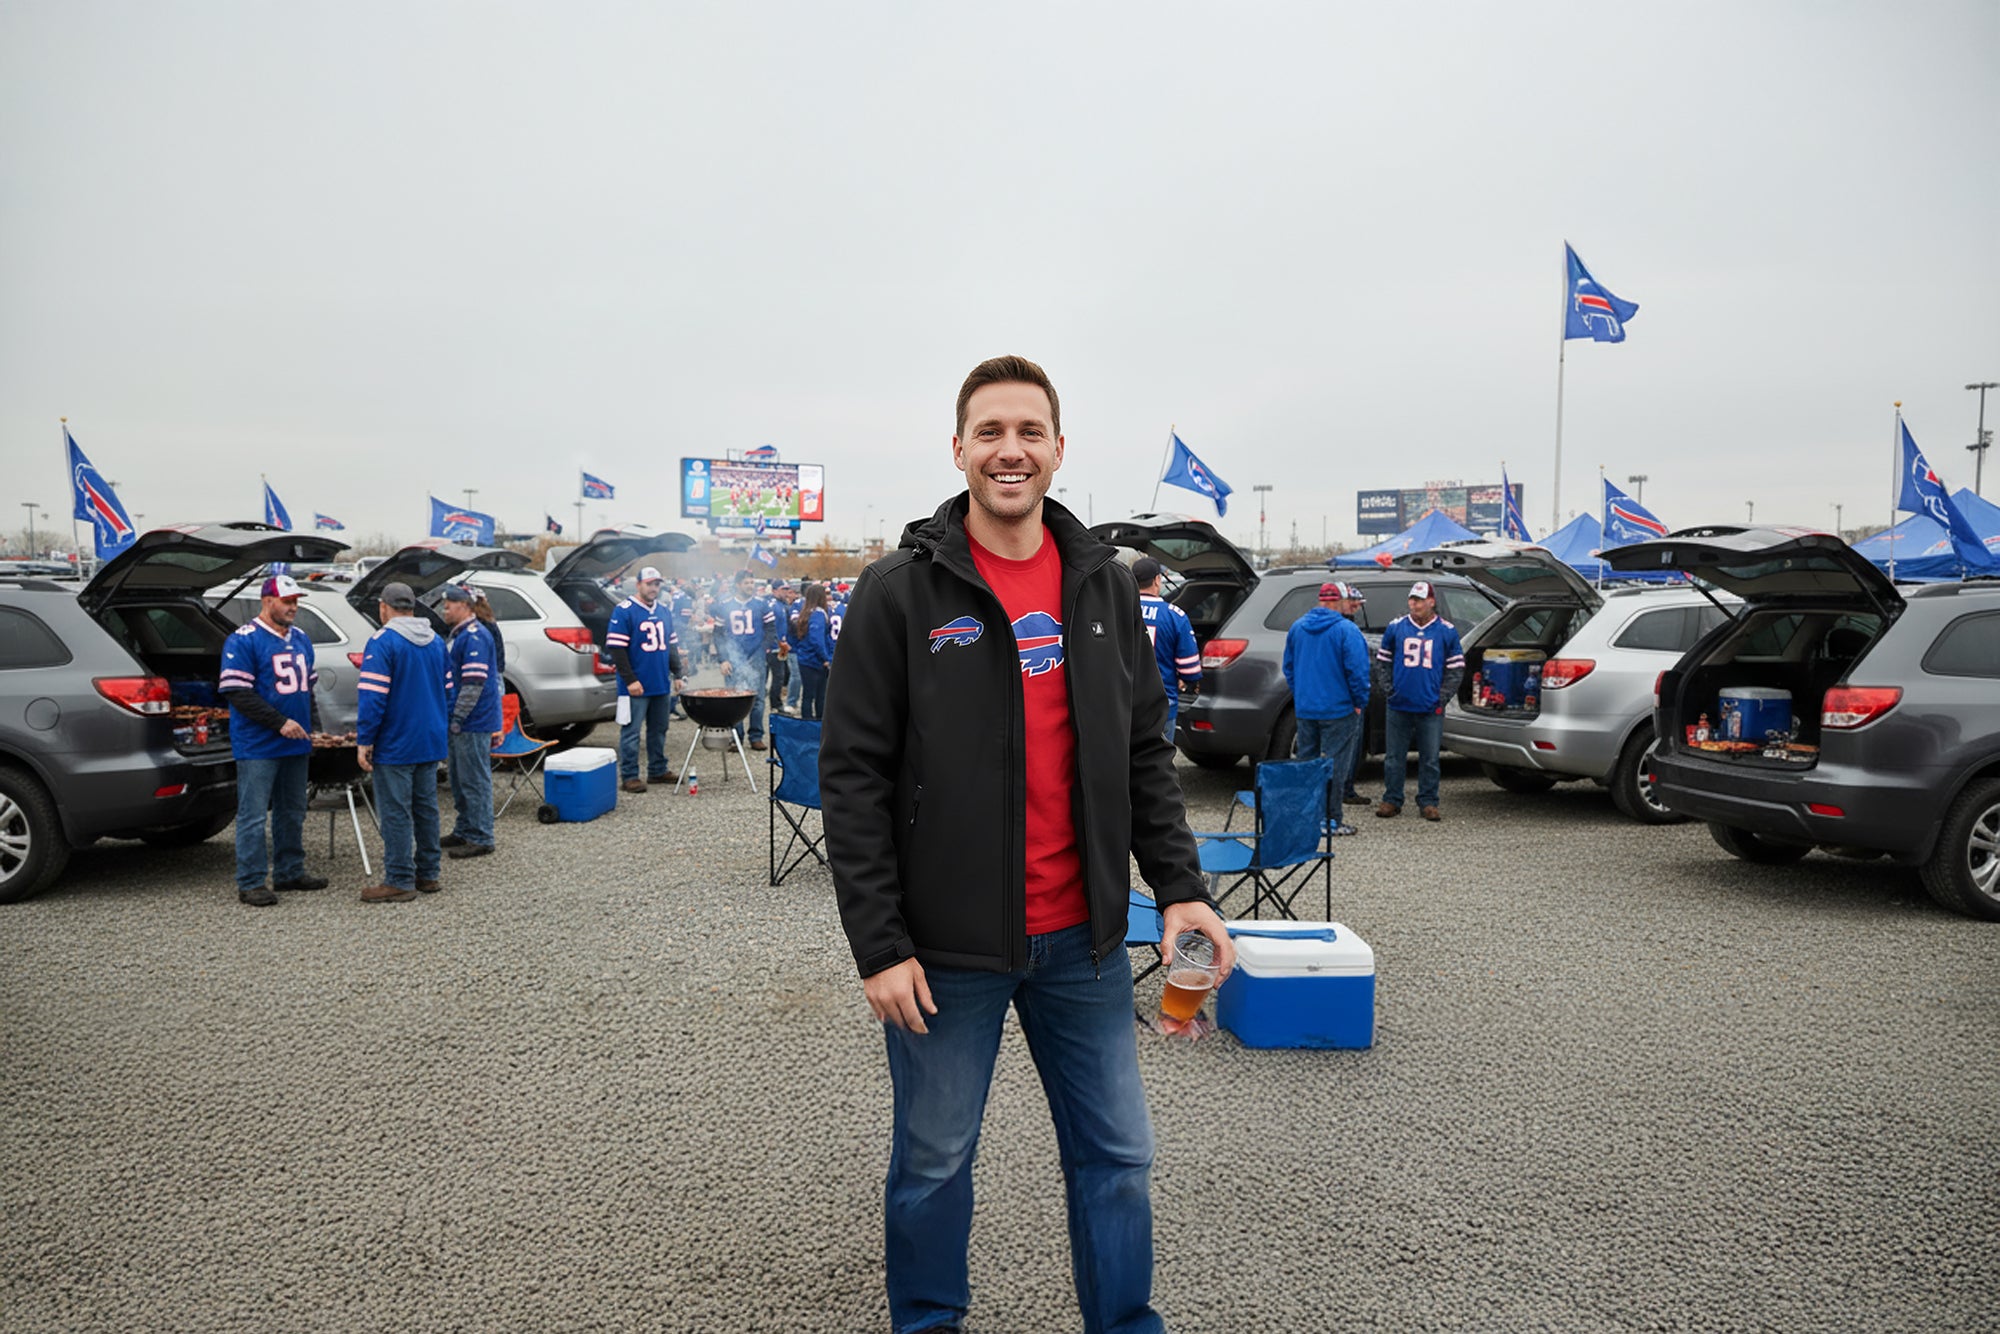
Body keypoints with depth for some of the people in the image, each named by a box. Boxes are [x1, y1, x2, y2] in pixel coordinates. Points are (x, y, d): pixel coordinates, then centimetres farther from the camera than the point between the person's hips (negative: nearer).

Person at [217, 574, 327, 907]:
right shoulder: (243, 640, -10)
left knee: (292, 813, 15)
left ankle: (290, 872, 25)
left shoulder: (300, 639, 13)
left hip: (296, 744, 8)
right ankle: (250, 883, 3)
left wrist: (314, 727, 9)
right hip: (258, 747, -8)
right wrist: (280, 723, -19)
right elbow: (236, 692, -16)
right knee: (253, 816, -4)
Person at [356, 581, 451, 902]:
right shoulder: (437, 642, 11)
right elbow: (448, 692, 16)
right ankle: (428, 875, 19)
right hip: (431, 743, 7)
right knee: (426, 808, 13)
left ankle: (399, 882, 2)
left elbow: (373, 696, -17)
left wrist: (365, 742, -12)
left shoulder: (382, 642, -12)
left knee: (396, 814, -2)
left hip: (395, 746, -7)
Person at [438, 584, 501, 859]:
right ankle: (463, 831, 27)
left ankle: (480, 838, 1)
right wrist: (453, 718, 20)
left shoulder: (475, 637, -17)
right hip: (463, 723, 10)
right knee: (460, 780, 17)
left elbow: (474, 683, -22)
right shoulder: (459, 635, 17)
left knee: (474, 781, -5)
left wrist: (458, 719, -20)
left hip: (473, 723, -10)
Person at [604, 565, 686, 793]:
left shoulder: (664, 611, 14)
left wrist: (677, 675, 14)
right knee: (631, 730, -2)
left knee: (659, 730, 13)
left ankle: (658, 770, 23)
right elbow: (616, 648, -12)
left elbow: (672, 645, 20)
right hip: (636, 687, -7)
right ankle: (629, 776, 4)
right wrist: (630, 680, -15)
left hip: (661, 685, 7)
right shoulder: (623, 611, -8)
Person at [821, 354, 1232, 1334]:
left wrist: (1179, 885, 1)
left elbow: (1144, 754, 10)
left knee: (1118, 1156, 14)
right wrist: (878, 946, -11)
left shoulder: (1105, 585, 5)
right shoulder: (900, 590, -8)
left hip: (1083, 938, 4)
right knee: (934, 1162, 14)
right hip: (946, 945, -3)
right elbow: (853, 777, -8)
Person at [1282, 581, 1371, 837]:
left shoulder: (1297, 627, 8)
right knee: (1335, 767, 0)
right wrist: (1360, 703, -4)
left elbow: (1288, 666, 15)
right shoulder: (1347, 630, -12)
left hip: (1304, 708, 6)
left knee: (1306, 763, 14)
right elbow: (1357, 671, -16)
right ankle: (1332, 821, 2)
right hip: (1337, 709, -6)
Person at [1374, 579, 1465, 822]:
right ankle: (1392, 800, 15)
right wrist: (1387, 687, 1)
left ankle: (1428, 802, 15)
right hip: (1399, 706, 1)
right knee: (1394, 757, 6)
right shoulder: (1395, 627, 5)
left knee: (1430, 758, 6)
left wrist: (1443, 696, -1)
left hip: (1431, 708, -1)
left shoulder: (1446, 631, 4)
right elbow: (1382, 661, 12)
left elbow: (1456, 667, 8)